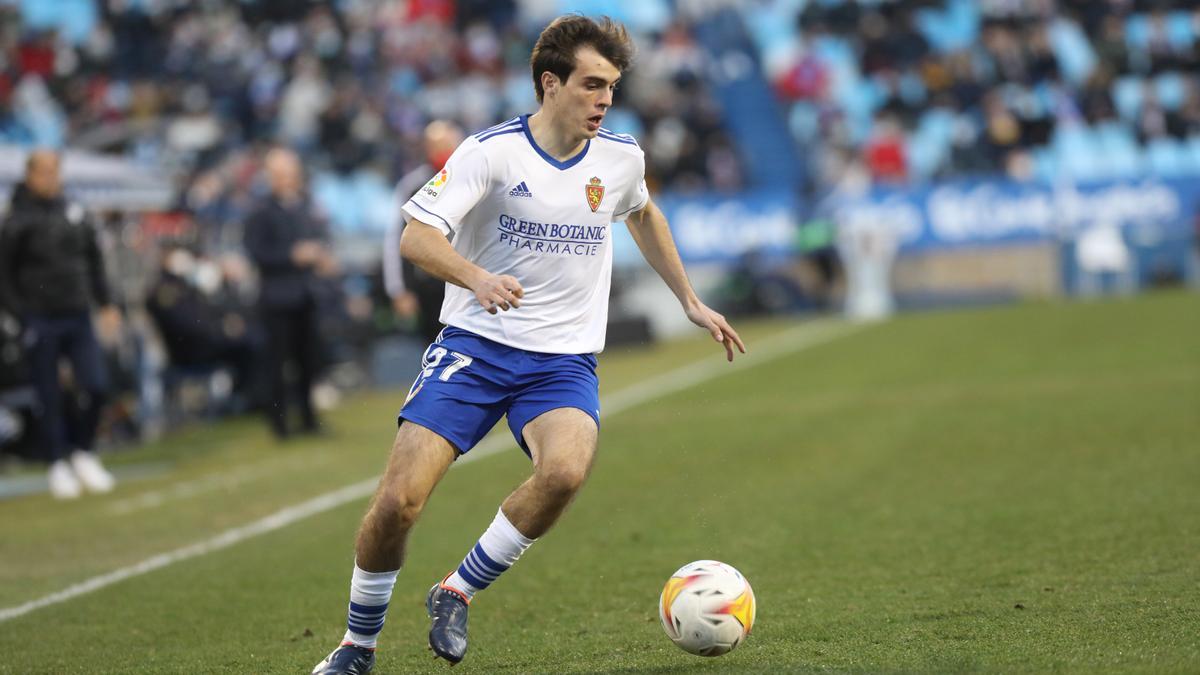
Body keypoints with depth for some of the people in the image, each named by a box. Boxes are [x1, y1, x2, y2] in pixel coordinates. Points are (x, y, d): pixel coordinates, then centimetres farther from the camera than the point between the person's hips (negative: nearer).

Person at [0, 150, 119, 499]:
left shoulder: (75, 214, 8)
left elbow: (94, 258, 17)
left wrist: (105, 303, 13)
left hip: (78, 318, 4)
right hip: (41, 322, -4)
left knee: (96, 387, -2)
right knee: (50, 398, 3)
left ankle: (84, 453, 17)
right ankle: (58, 464, 13)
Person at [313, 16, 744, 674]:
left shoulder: (620, 157, 5)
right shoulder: (491, 151, -9)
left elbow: (643, 215, 29)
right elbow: (416, 237, -19)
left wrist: (691, 302, 29)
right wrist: (478, 280, -38)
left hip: (565, 359, 2)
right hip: (475, 346, -2)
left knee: (565, 470, -31)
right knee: (398, 500, -15)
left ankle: (456, 594, -10)